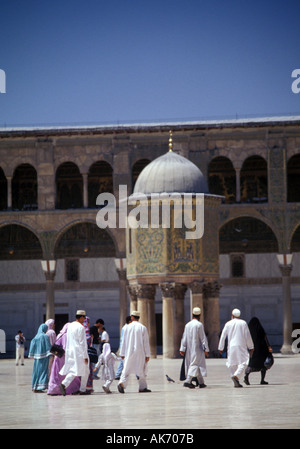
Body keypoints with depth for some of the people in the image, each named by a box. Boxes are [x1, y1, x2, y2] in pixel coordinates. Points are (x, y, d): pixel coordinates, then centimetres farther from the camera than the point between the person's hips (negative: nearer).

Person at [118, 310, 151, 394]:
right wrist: (147, 355, 1)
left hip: (129, 352, 1)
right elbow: (146, 342, -3)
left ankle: (122, 383, -16)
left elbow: (124, 341, 4)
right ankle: (142, 387, 8)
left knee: (127, 369, 4)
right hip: (140, 352, -1)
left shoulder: (128, 327, 1)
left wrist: (122, 353, 10)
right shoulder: (143, 328, -3)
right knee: (141, 370, 7)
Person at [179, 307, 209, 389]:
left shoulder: (187, 325, 7)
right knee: (194, 364, -6)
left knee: (198, 365, 14)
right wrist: (206, 349, -9)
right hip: (197, 348, -6)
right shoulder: (199, 325, -11)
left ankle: (201, 383, 18)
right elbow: (203, 338, -11)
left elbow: (184, 338, 7)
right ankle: (188, 381, -19)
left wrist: (182, 349, 7)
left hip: (189, 348, 6)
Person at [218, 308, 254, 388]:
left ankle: (236, 382, 5)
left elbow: (223, 337, 5)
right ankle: (236, 375, -28)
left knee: (233, 364, 8)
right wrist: (250, 347, 8)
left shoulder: (228, 324, 6)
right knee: (243, 363, -4)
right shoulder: (243, 323, 2)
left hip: (231, 347, 3)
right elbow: (248, 336, 1)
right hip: (241, 346, -3)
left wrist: (220, 348, 11)